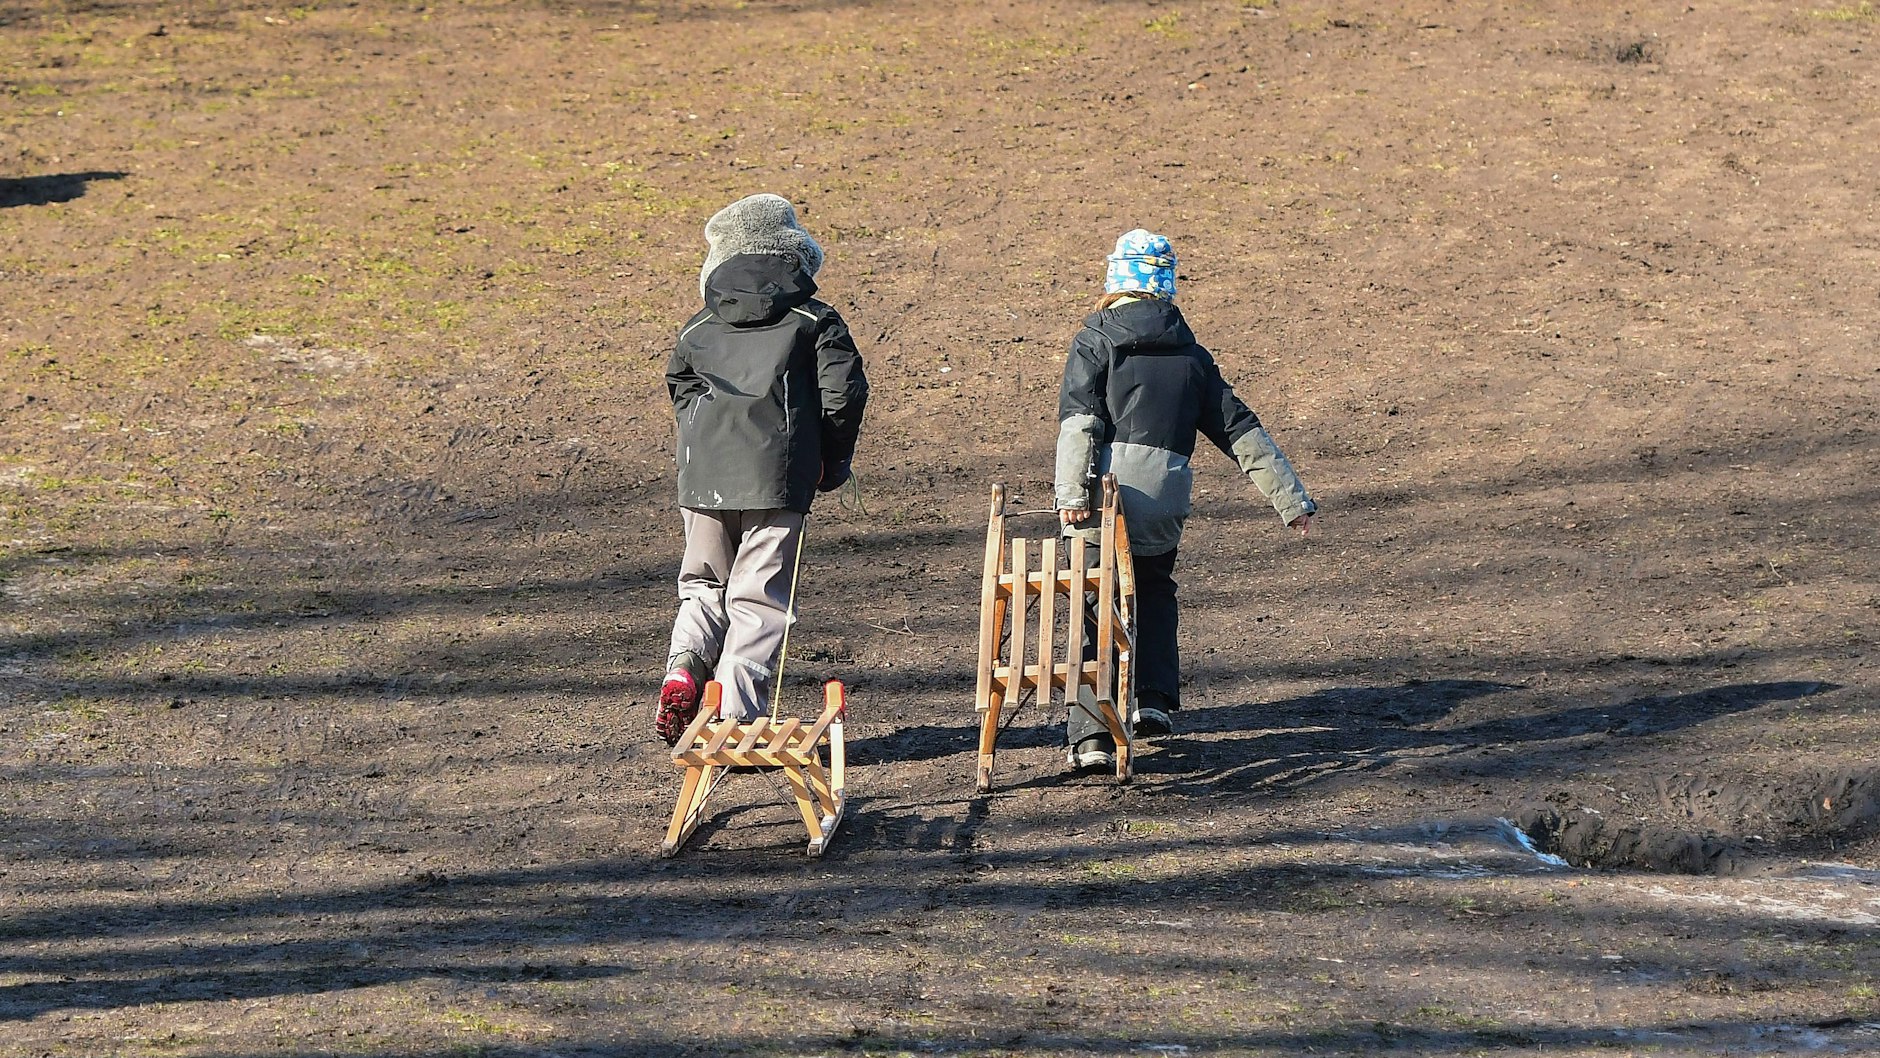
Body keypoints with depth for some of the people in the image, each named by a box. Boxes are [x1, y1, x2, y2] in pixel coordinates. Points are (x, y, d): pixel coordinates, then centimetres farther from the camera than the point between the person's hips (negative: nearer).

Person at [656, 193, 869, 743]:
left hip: (702, 477, 3)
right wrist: (832, 464, 10)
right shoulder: (815, 320, 4)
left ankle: (684, 665, -6)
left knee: (703, 585, 20)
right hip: (777, 478, -3)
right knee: (758, 598, 3)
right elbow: (844, 394, -4)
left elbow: (682, 398, 18)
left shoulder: (696, 328, 14)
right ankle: (737, 721, -3)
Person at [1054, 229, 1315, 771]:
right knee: (1154, 589, 30)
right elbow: (1242, 430, 17)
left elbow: (1078, 419, -9)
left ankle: (1092, 736, -1)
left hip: (1104, 494, -3)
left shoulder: (1095, 341, 7)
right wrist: (1291, 499, 18)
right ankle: (1155, 700, 20)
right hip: (1163, 502, 3)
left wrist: (1070, 493, -19)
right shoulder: (1189, 352, 18)